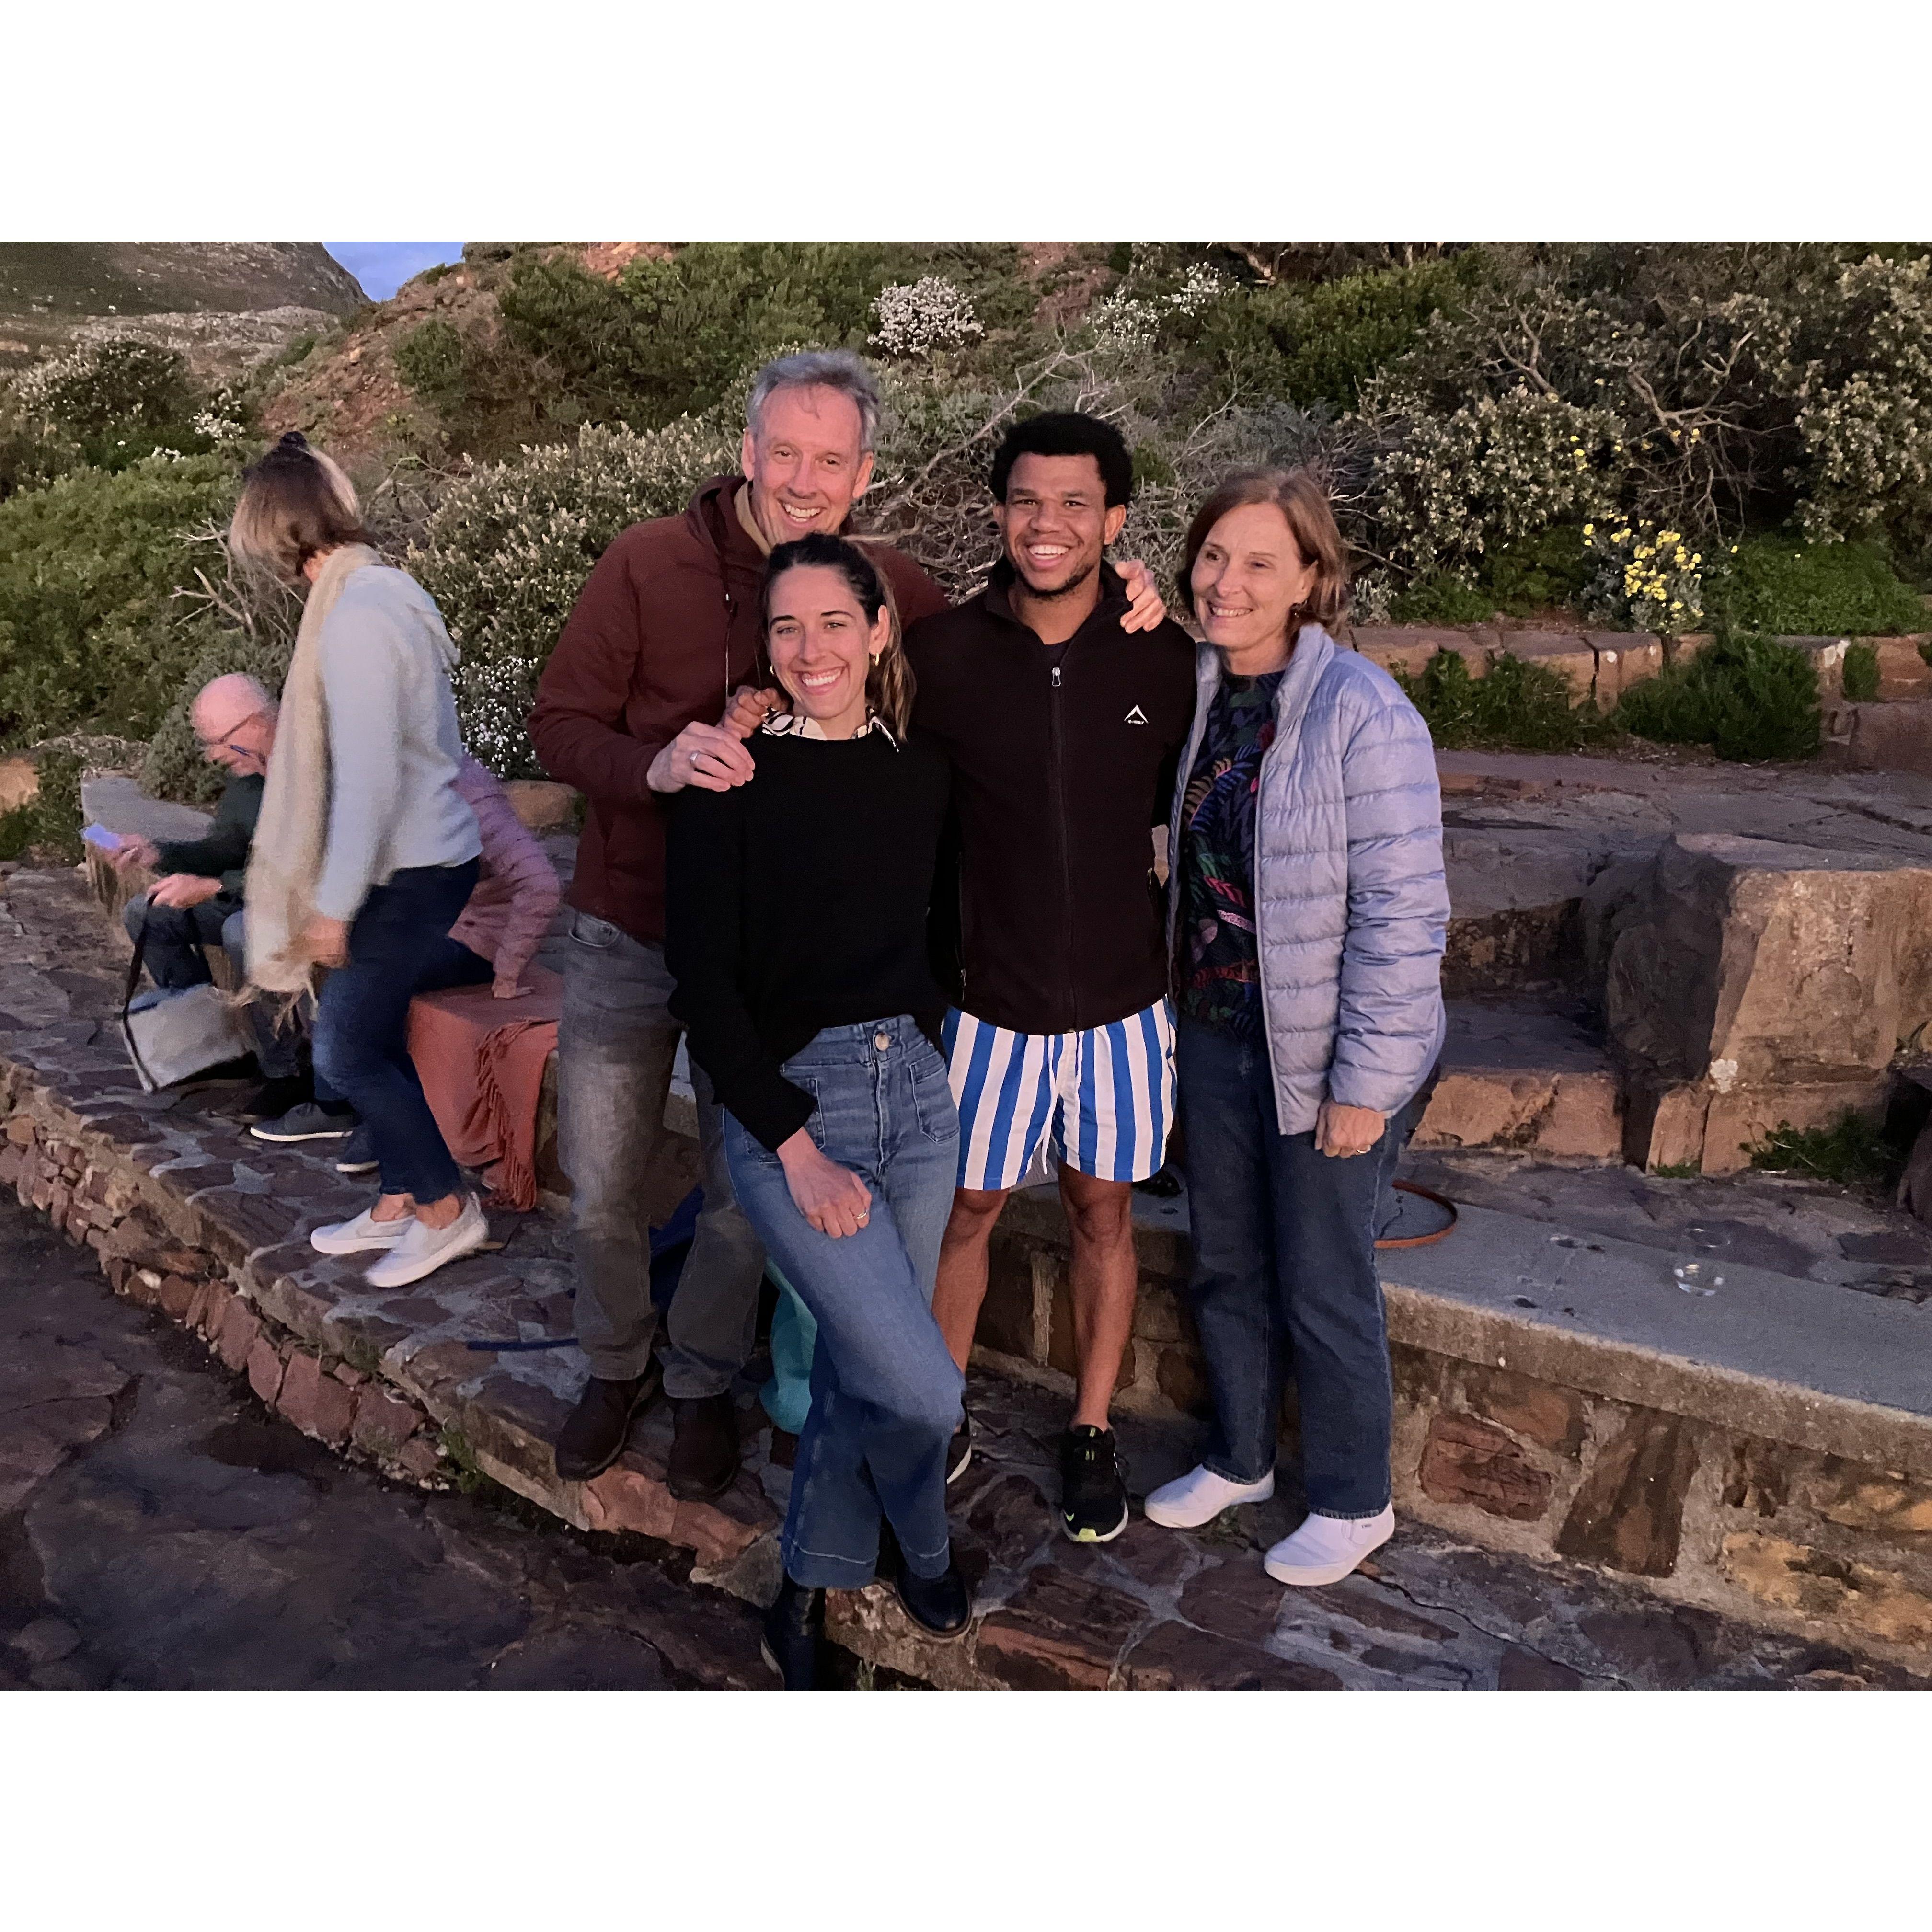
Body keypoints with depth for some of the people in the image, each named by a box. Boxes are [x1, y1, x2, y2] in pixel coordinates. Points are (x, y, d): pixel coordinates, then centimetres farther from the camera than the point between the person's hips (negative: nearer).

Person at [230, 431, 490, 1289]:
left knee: (347, 1053, 0)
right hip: (427, 854, 9)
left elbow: (368, 777, -24)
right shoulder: (386, 588, 9)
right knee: (375, 1040, 16)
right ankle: (398, 1204, 29)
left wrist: (334, 903, -16)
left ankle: (448, 1209, 14)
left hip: (410, 870, -9)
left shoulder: (355, 620, -21)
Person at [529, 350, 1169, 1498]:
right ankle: (618, 1367, 41)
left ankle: (706, 1383, 37)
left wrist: (1110, 615, -15)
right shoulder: (650, 563, -10)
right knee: (602, 1187, 13)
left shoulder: (893, 590, -6)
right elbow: (559, 724, -9)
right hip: (629, 933, 0)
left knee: (746, 1195, 10)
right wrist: (656, 767, -30)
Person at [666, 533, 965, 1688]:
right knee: (922, 1388, -8)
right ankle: (924, 1552, 26)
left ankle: (816, 1580, 39)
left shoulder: (921, 772, 6)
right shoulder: (734, 780, -8)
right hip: (787, 1103, -4)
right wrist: (799, 1150, -13)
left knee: (862, 1369, 15)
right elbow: (704, 983, -10)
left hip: (917, 1092, 5)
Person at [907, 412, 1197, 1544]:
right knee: (967, 1206, 11)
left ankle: (1093, 1435, 33)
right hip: (991, 995, 0)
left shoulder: (1165, 661, -6)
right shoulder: (945, 655, -8)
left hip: (1123, 996, 1)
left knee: (1105, 1208, 14)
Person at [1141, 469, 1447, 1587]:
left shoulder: (1364, 715, -20)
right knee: (1226, 1267, 20)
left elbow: (1403, 914, -20)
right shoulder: (1200, 692, 2)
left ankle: (1354, 1503, 33)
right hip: (1219, 1031, 7)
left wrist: (1363, 1082, -19)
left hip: (1327, 1054, -7)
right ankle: (1240, 1461, 43)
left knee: (1323, 1291, 8)